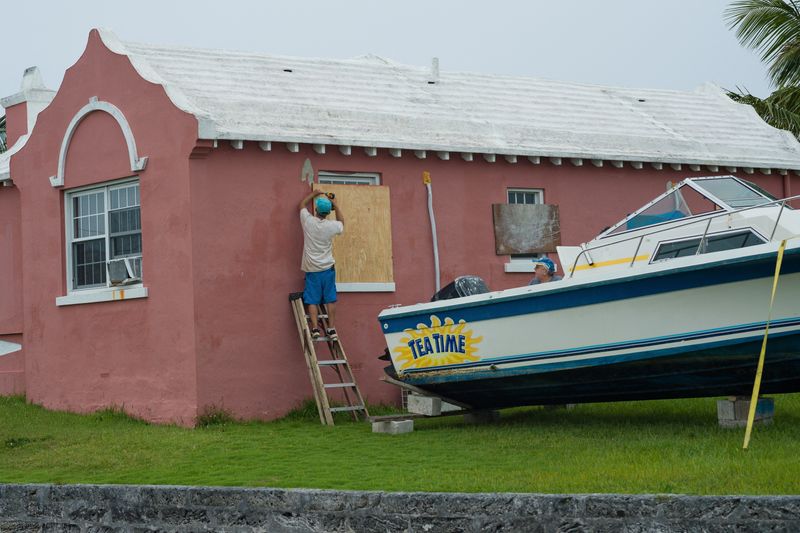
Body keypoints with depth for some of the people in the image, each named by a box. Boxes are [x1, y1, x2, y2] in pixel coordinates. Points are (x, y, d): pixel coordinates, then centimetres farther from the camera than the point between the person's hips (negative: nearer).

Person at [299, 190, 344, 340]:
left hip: (312, 270, 0)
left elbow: (302, 204, 14)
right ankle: (332, 329, 3)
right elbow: (342, 222, 19)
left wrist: (314, 194, 27)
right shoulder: (331, 226, -7)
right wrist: (335, 204, 23)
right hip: (327, 268, 0)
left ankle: (315, 329, -9)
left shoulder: (308, 221, -7)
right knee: (330, 299, 5)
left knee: (313, 301, 0)